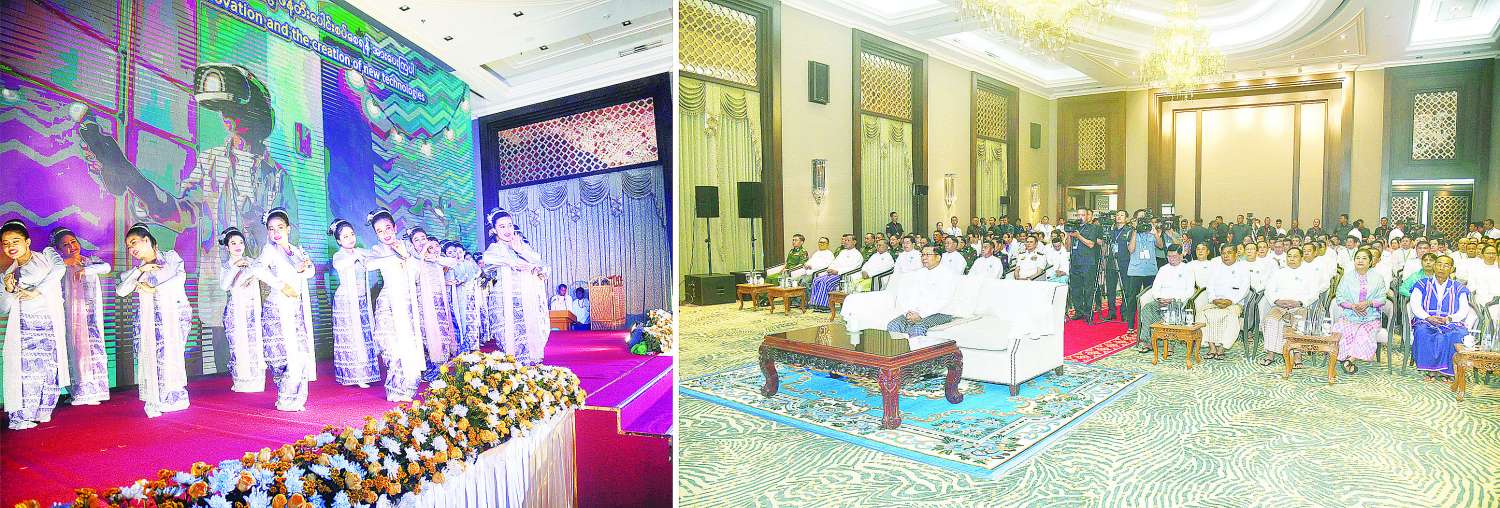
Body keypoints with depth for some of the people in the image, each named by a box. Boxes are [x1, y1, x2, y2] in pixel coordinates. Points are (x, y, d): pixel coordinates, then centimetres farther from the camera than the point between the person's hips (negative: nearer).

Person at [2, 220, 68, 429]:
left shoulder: (46, 255, 10)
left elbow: (59, 268, -13)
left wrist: (37, 291, -15)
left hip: (50, 323, -2)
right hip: (23, 325, 2)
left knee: (50, 365, -6)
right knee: (26, 367, -10)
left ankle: (42, 411, 8)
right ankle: (20, 416, -5)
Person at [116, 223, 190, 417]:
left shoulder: (171, 257, 10)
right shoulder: (136, 270, 21)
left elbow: (179, 279, -7)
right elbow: (120, 291, 4)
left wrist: (152, 289, 0)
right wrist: (140, 270, -3)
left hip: (173, 314, -4)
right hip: (147, 319, 4)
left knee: (170, 355, -14)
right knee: (150, 356, -9)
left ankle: (173, 399, -8)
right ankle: (154, 403, -7)